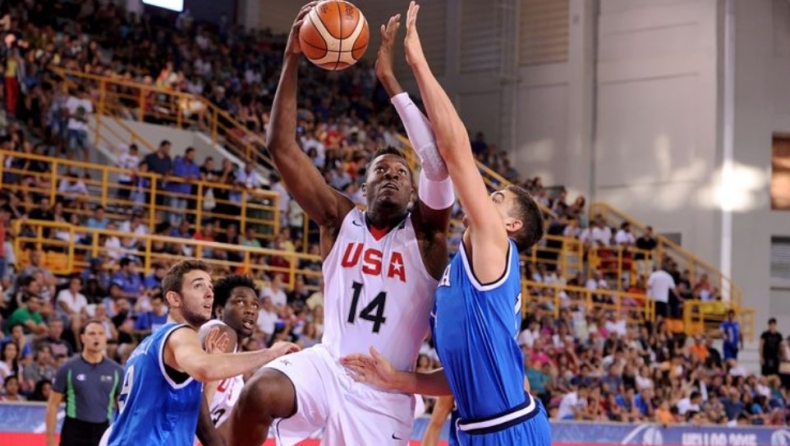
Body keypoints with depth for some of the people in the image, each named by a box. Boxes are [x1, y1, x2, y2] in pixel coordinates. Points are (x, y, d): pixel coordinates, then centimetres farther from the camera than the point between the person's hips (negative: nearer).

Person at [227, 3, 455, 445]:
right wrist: (292, 59, -12)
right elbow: (281, 145, -3)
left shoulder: (424, 231, -3)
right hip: (327, 366, 1)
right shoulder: (342, 221, 3)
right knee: (259, 393, -32)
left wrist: (390, 80, -22)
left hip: (385, 393, -1)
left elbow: (440, 162, -22)